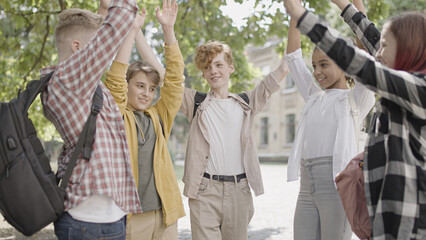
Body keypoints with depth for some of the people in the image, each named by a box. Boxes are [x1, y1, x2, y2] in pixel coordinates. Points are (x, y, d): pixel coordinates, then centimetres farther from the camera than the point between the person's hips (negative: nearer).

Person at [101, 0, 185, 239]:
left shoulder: (158, 117, 12)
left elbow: (175, 79, 6)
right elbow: (115, 79, -12)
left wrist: (168, 29, -1)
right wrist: (133, 29, -13)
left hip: (164, 213, 4)